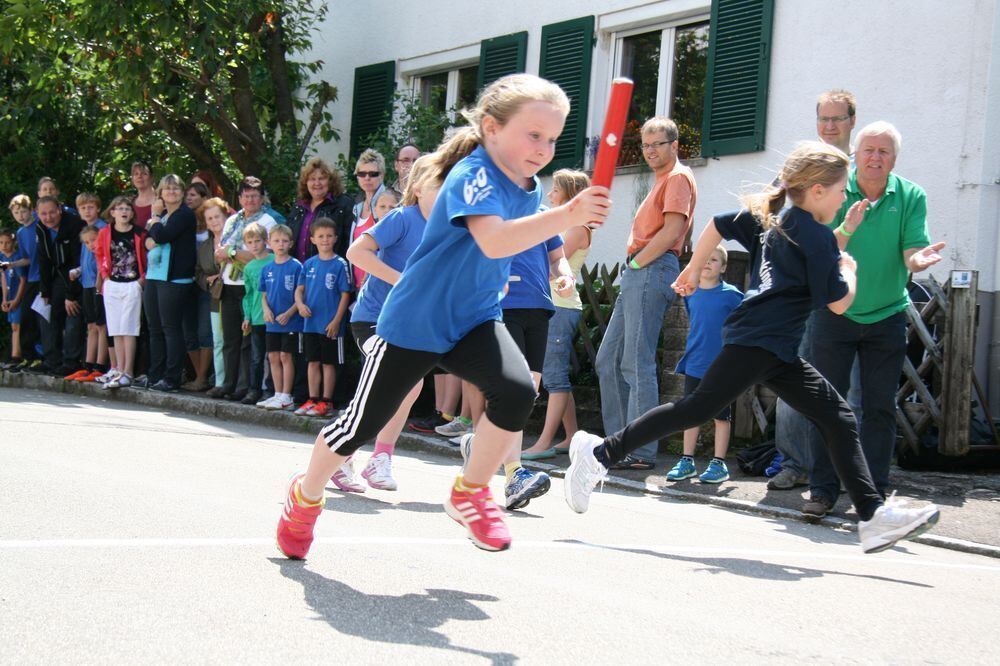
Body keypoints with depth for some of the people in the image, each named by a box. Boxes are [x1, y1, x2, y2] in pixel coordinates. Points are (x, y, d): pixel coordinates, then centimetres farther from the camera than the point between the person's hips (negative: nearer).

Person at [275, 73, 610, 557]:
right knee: (363, 423, 5)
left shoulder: (532, 189, 3)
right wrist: (566, 216, -51)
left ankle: (469, 494, -2)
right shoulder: (472, 175, -22)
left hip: (474, 320, 6)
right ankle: (305, 495, 33)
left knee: (517, 390, -22)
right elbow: (494, 241, -42)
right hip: (414, 320, -6)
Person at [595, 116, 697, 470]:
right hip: (637, 273, 11)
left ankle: (643, 451, -12)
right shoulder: (662, 181, 26)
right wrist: (632, 265, 13)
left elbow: (671, 231, -16)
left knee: (637, 364, -13)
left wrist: (636, 262, -10)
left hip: (652, 270, -11)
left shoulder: (678, 177, -4)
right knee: (608, 360, 9)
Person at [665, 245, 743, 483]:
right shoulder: (690, 294, 5)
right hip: (694, 365, 4)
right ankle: (687, 461, 16)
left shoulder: (731, 294, -8)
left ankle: (719, 463, 10)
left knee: (721, 416, 4)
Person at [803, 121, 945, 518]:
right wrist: (846, 229, -35)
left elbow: (912, 253, -12)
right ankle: (823, 489, 8)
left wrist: (918, 259, -36)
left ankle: (874, 493, 10)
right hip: (835, 313, -1)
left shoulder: (911, 197, -5)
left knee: (880, 407, 3)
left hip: (887, 317, 1)